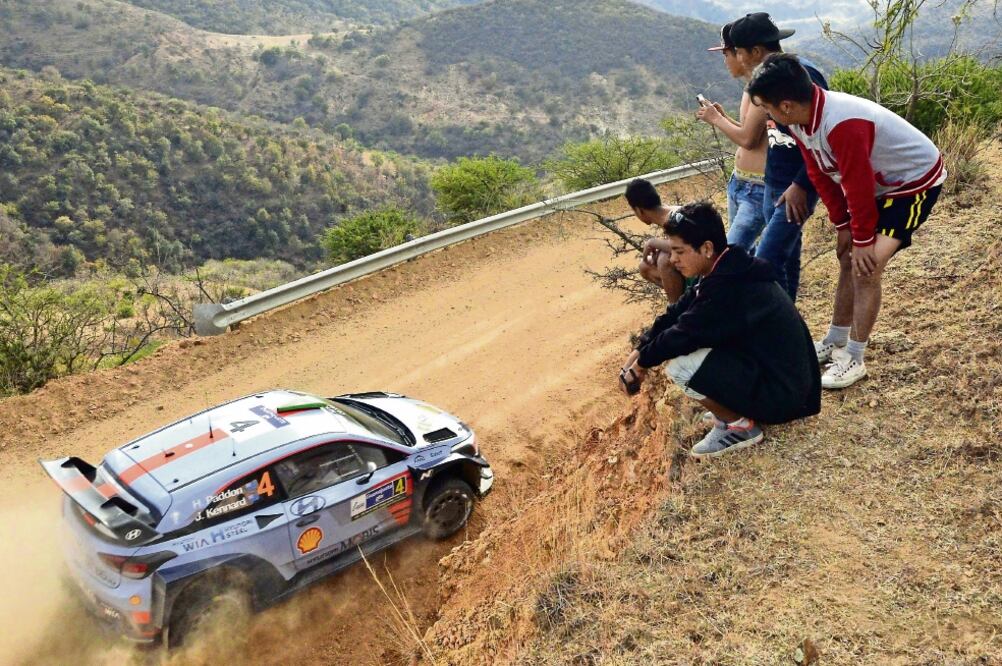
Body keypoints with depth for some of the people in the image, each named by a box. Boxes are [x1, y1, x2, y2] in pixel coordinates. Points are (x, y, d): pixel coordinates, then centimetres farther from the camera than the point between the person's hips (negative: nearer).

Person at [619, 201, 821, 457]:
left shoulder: (728, 289, -27)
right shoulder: (730, 270, 2)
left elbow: (682, 334, -20)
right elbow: (676, 314, 8)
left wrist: (643, 362, -4)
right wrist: (640, 350, 0)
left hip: (780, 390, -10)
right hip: (767, 366, 10)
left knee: (678, 364, -19)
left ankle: (740, 426, -3)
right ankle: (734, 408, 15)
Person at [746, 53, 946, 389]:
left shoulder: (842, 124, -38)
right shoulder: (801, 120, -11)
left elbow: (858, 186, -29)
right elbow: (820, 175, -1)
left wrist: (862, 239, -18)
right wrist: (844, 227, 1)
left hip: (917, 180, -9)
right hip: (880, 182, 9)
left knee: (866, 267, -15)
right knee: (847, 258, 14)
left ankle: (854, 360, -2)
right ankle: (835, 343, 28)